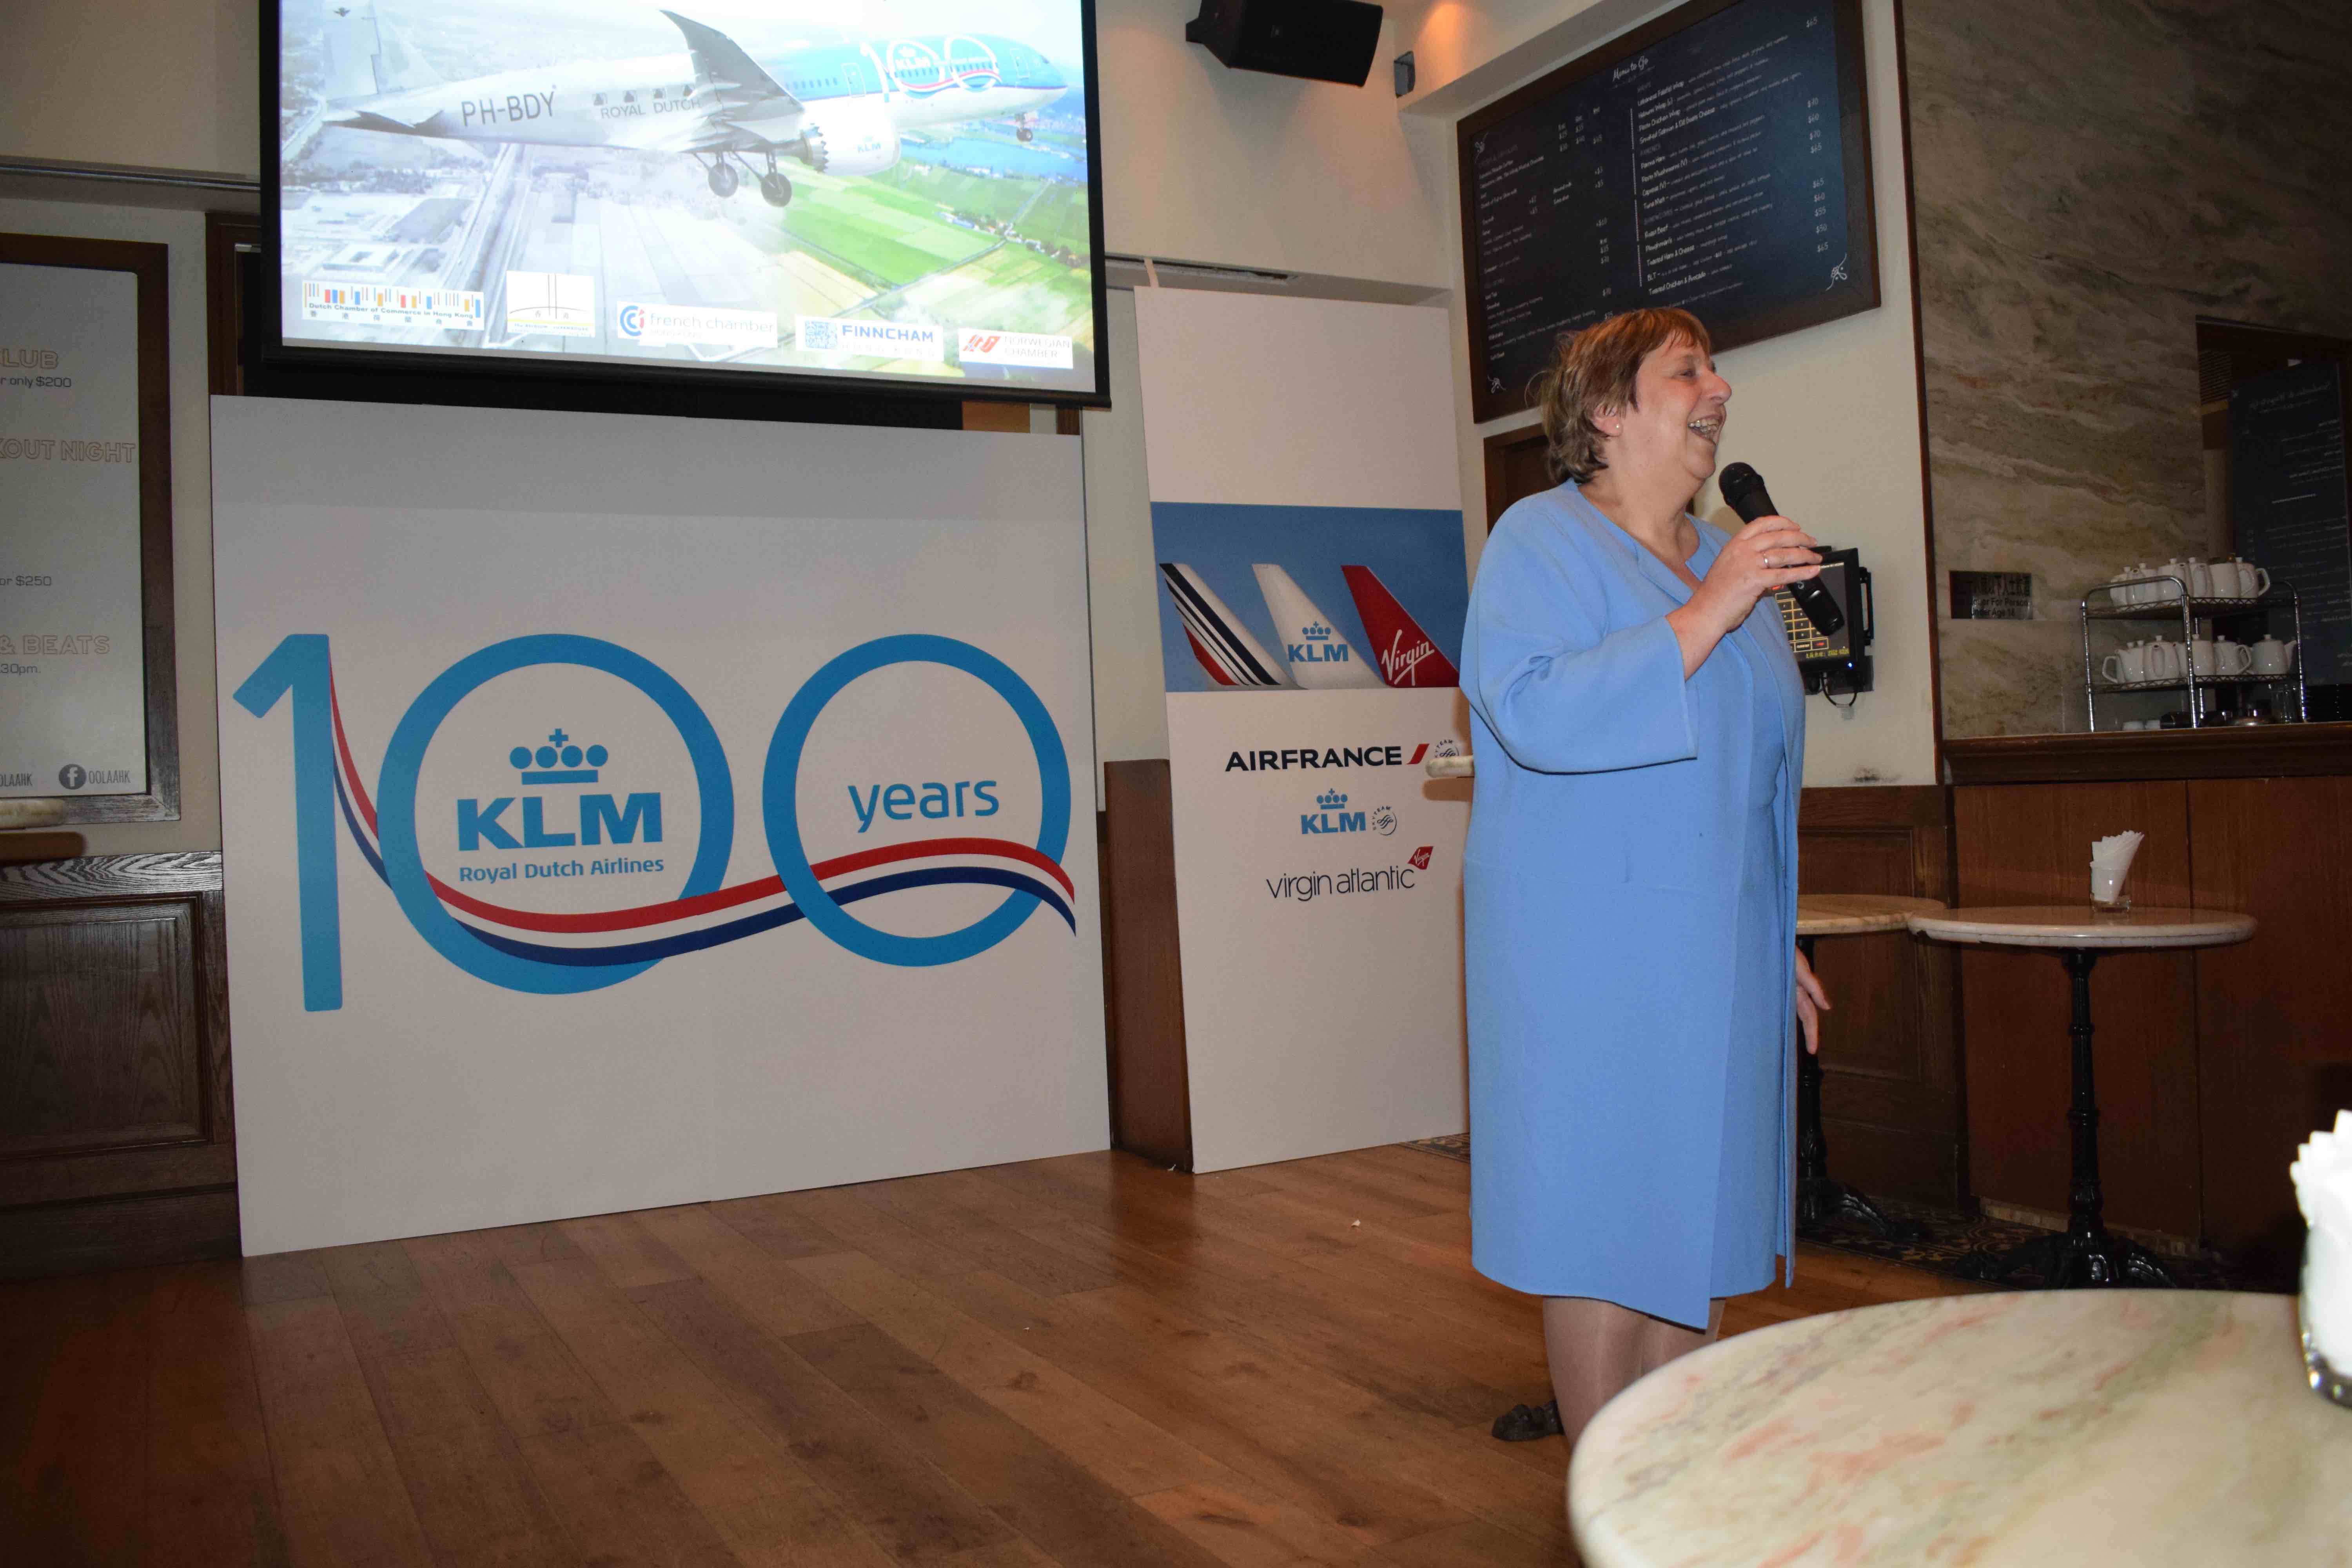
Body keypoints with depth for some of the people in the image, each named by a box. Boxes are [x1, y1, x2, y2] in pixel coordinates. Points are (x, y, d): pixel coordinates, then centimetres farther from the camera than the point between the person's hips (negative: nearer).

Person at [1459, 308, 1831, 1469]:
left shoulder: (1733, 563, 17)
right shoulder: (1542, 541, -5)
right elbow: (1536, 713, -24)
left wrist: (1777, 940, 22)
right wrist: (1706, 614, -23)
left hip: (1715, 961, 7)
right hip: (1591, 964, -7)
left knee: (1695, 1220, 12)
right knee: (1606, 1230, -1)